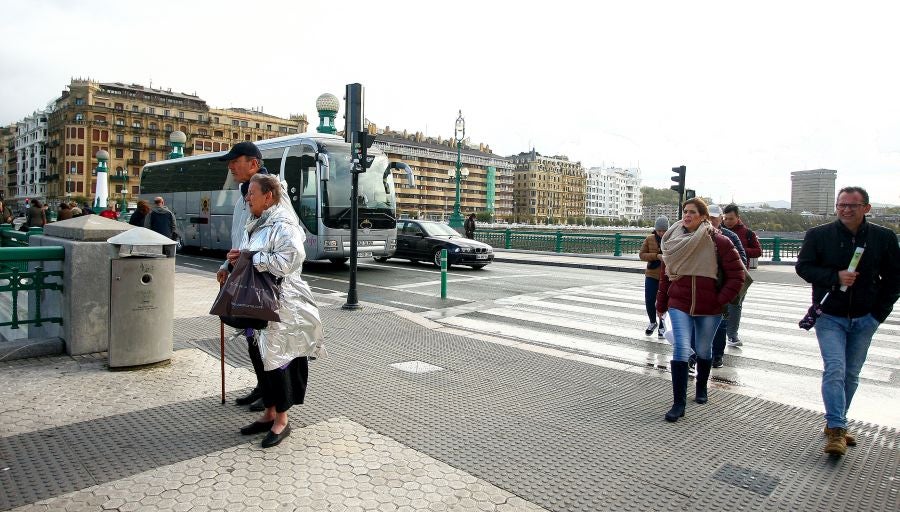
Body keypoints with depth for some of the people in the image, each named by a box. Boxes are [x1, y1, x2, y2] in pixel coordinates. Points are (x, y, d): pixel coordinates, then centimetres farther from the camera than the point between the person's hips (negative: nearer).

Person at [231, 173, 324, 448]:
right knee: (258, 358, 14)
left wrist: (252, 258, -19)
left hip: (278, 304, -9)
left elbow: (289, 260, -27)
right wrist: (237, 259, 4)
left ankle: (281, 420, 15)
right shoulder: (254, 224, 15)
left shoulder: (283, 225, -13)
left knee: (276, 358, -1)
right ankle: (269, 414, 29)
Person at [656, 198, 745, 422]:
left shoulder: (719, 242, -9)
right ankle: (679, 403, -5)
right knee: (681, 349, -11)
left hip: (709, 309, 0)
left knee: (704, 351, 18)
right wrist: (661, 304, 9)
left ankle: (701, 388, 44)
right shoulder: (674, 240, 0)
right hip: (679, 305, 1)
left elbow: (736, 275, -6)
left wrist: (721, 300, -10)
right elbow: (665, 274, 6)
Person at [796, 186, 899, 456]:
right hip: (830, 317, -3)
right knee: (835, 370, -13)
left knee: (851, 375, 11)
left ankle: (835, 423, 25)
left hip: (864, 320, 3)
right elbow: (803, 267, -4)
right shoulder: (818, 235, -5)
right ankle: (836, 430, -11)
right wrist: (836, 276, -20)